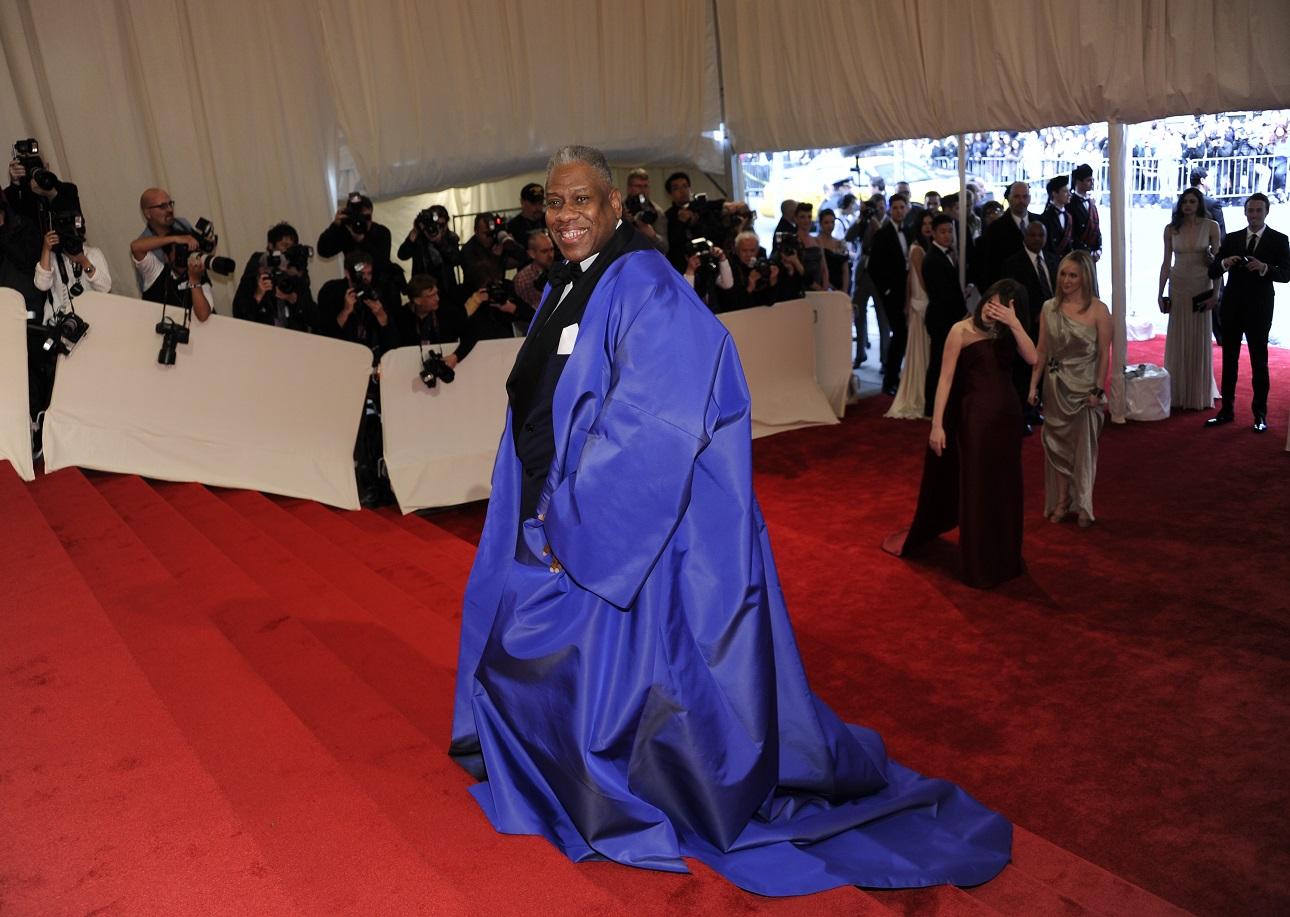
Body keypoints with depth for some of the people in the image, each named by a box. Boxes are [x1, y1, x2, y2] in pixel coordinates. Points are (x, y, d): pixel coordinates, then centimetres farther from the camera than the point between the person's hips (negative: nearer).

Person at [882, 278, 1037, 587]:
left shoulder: (1008, 332, 5)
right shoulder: (962, 331, -8)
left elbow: (1032, 358, -11)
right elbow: (945, 379, -11)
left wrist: (1015, 324, -21)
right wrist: (937, 424, -16)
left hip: (1008, 415, 5)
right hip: (976, 417, -5)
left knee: (1005, 488, 14)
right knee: (977, 489, 5)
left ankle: (1005, 558, 32)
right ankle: (979, 565, 20)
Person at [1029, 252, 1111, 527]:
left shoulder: (1098, 310, -9)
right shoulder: (1049, 308, 1)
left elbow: (1104, 354, -8)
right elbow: (1042, 350, 5)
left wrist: (1098, 390, -11)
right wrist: (1034, 384, 2)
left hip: (1084, 388, -3)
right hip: (1055, 385, 3)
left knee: (1084, 447, 6)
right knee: (1058, 443, 9)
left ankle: (1083, 506, 19)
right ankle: (1061, 502, 20)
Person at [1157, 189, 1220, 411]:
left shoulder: (1211, 226, -4)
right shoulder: (1171, 228, 2)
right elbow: (1166, 263, 6)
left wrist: (1215, 292, -8)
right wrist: (1160, 293, 3)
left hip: (1201, 287, -2)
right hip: (1178, 287, 2)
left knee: (1200, 340, 5)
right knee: (1177, 340, 5)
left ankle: (1199, 395, 15)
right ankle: (1178, 394, 15)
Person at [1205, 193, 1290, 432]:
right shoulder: (1232, 239, 8)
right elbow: (1212, 271, 2)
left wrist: (1264, 267, -27)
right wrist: (1224, 263, -19)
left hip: (1259, 310, -3)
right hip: (1232, 308, 3)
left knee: (1259, 362, 2)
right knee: (1229, 360, 8)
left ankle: (1260, 414, 9)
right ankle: (1226, 410, 16)